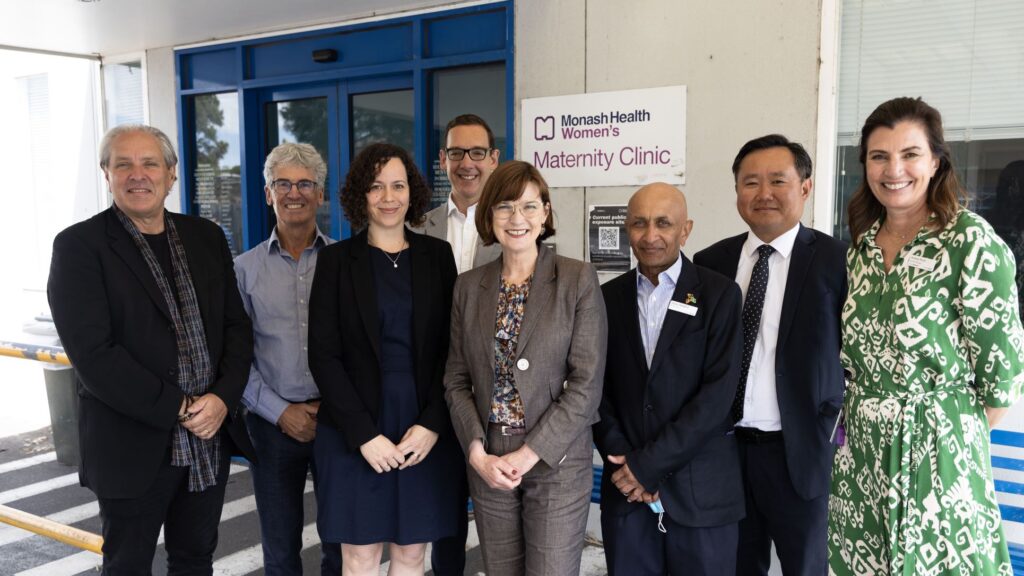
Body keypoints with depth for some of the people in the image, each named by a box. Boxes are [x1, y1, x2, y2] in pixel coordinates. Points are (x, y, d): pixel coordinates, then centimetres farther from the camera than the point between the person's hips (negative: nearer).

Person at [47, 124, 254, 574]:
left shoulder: (206, 237, 7)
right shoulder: (79, 246, -8)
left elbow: (237, 326, 5)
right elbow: (93, 354, -16)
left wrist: (223, 398, -10)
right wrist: (179, 408, -16)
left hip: (211, 437, 4)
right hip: (133, 446, -4)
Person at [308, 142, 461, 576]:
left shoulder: (437, 255, 5)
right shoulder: (336, 259, 0)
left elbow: (450, 349, 3)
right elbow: (324, 356, -4)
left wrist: (432, 424, -8)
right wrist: (365, 434, -11)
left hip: (425, 432, 1)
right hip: (354, 433, -1)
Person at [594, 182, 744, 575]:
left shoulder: (719, 294, -3)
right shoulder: (609, 297, 6)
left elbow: (718, 393, -11)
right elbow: (598, 388, 5)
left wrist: (648, 463, -13)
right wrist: (624, 462, -8)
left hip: (701, 489, -2)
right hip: (626, 487, 3)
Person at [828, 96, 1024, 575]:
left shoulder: (970, 240, -11)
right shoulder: (861, 246, 6)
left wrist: (957, 438, -1)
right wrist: (860, 422, 9)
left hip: (937, 458, -5)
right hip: (860, 457, 5)